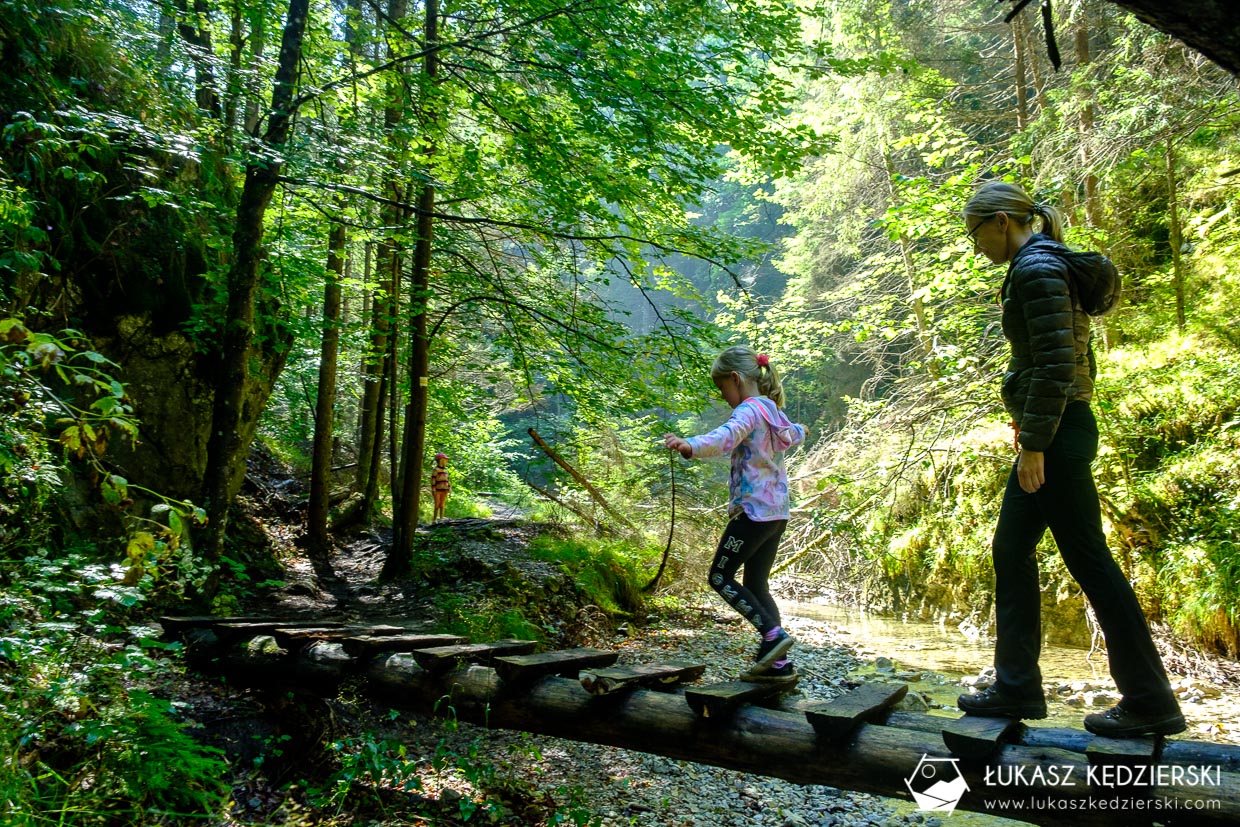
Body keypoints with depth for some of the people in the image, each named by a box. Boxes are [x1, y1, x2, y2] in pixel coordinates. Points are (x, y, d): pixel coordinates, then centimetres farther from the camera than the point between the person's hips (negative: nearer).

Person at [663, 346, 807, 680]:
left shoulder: (749, 410, -13)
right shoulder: (772, 412, 15)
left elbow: (726, 437, -36)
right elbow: (795, 434, 39)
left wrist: (691, 446, -55)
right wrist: (796, 430, 64)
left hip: (754, 511, -10)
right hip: (777, 512, 10)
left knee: (720, 577, -1)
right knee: (755, 585, 12)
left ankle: (773, 634, -10)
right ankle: (777, 663, 9)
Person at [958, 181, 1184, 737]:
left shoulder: (1036, 269, -14)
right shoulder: (1050, 265, 17)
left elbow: (1054, 363, -21)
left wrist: (1034, 443, -21)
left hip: (1055, 432, -11)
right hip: (1054, 429, 11)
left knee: (1088, 560, -3)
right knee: (1010, 551, 12)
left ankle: (1150, 702, 9)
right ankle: (1017, 687, 19)